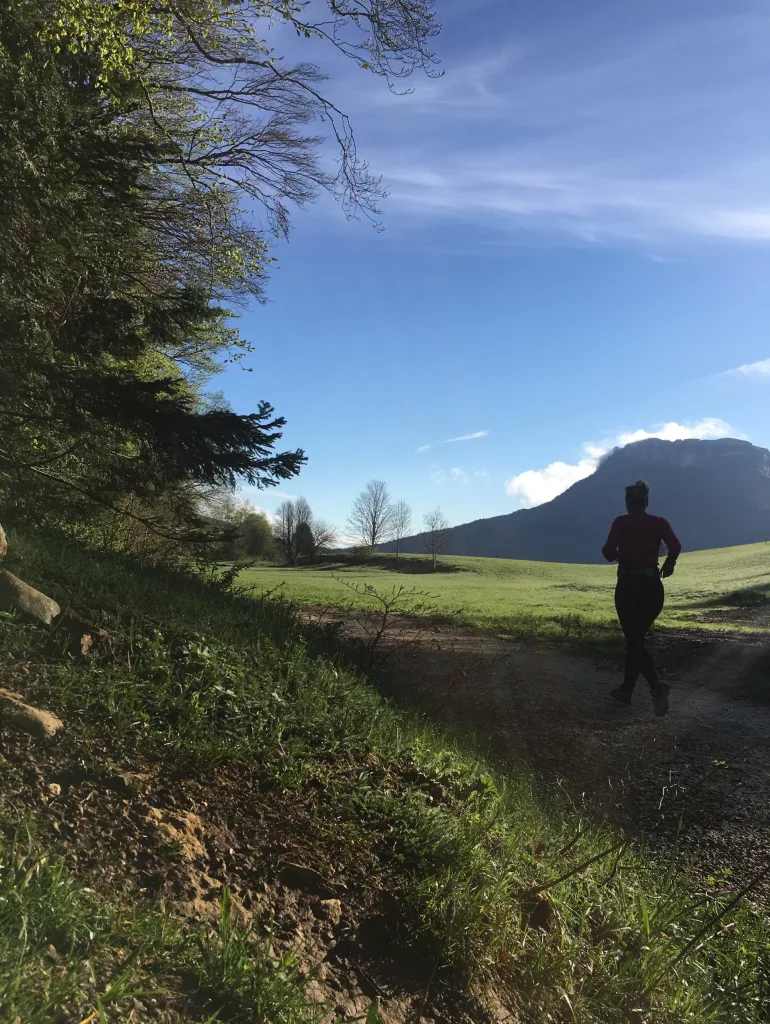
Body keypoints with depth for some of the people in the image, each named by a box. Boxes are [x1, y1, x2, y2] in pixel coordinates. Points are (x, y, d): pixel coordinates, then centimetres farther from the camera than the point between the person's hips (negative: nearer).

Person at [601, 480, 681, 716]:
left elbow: (608, 552, -14)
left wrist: (616, 555, 9)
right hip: (653, 587, 4)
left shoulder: (621, 522, -5)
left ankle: (657, 686, -23)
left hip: (628, 586, -4)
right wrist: (668, 564, 6)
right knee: (637, 638, 17)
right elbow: (675, 546, -13)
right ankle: (626, 689, 24)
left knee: (634, 641, -1)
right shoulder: (659, 522, 2)